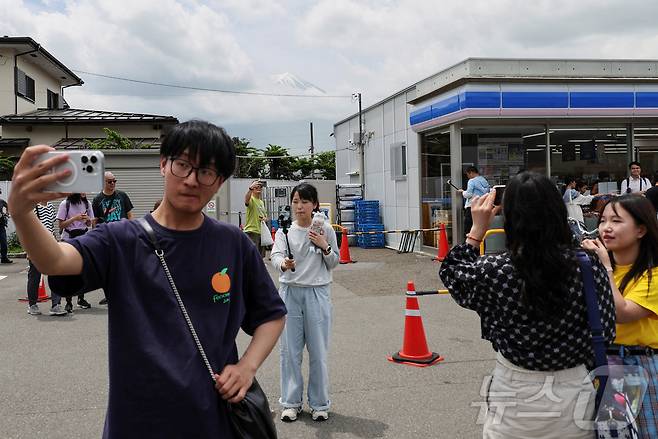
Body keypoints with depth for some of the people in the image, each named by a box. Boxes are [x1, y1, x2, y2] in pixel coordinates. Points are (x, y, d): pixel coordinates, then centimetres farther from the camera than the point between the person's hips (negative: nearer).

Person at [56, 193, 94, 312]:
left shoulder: (87, 204, 7)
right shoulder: (65, 204, -7)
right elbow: (61, 224, -7)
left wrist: (88, 219, -8)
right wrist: (74, 218, -19)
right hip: (69, 238, -4)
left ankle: (81, 298, 19)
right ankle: (68, 302, 0)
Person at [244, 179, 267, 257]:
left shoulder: (261, 202, 18)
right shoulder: (251, 199, -7)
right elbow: (246, 200, -33)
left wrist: (264, 218, 3)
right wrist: (250, 188, -50)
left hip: (261, 232, 8)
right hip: (251, 231, -8)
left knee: (260, 256, 14)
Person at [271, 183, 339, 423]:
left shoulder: (325, 229, 0)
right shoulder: (284, 229, 1)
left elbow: (334, 263, 5)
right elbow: (275, 255, -14)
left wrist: (324, 247, -13)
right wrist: (284, 264, -37)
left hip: (317, 293, -1)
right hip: (290, 292, 1)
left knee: (318, 351, 5)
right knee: (290, 350, 7)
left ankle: (319, 403, 19)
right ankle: (291, 402, 20)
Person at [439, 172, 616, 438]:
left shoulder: (494, 270, -19)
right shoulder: (589, 266, -16)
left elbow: (451, 273, 2)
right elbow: (605, 333, -6)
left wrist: (477, 229, 4)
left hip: (516, 400, -1)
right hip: (574, 397, 2)